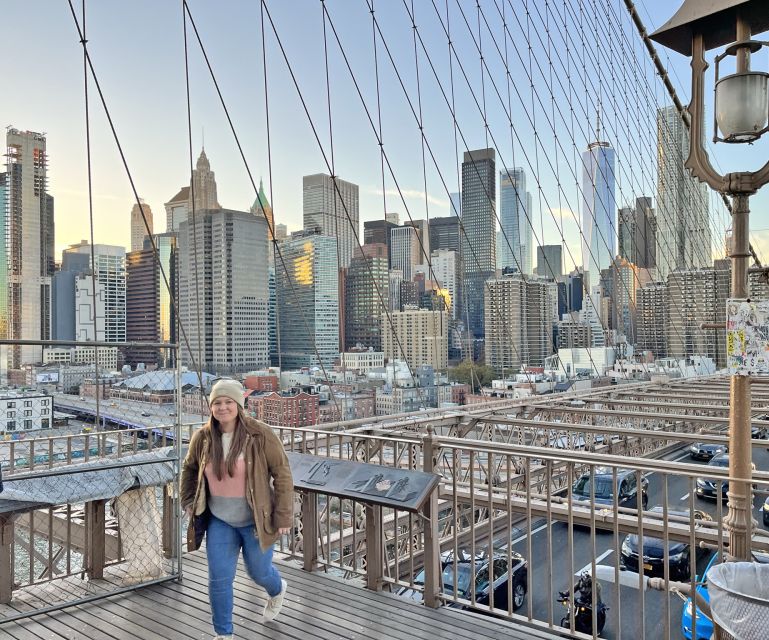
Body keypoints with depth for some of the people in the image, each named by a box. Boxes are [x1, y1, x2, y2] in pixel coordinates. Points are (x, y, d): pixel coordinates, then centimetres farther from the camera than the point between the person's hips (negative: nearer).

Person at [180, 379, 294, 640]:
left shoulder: (260, 435, -19)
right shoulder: (202, 437, -7)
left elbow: (282, 473, -14)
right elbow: (189, 468, 13)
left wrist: (283, 516, -15)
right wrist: (188, 501, 5)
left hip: (256, 520, -3)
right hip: (220, 521, 3)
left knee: (259, 572, 16)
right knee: (219, 579, 2)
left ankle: (277, 590, 53)